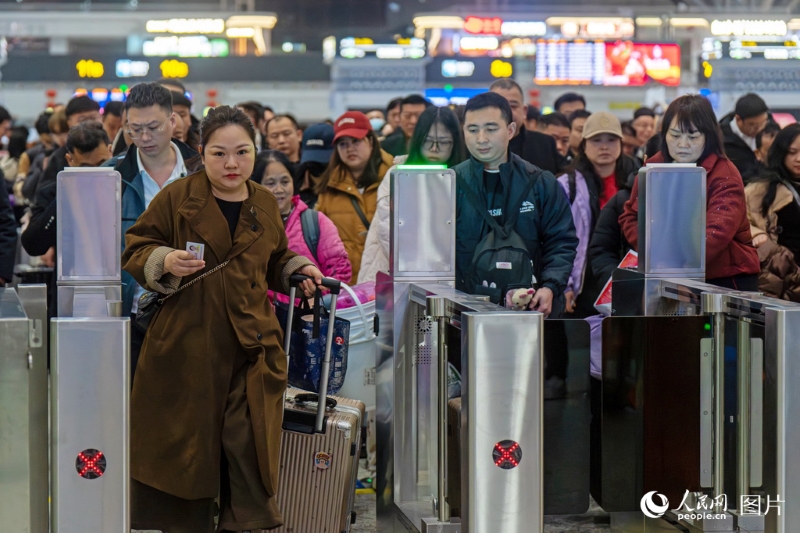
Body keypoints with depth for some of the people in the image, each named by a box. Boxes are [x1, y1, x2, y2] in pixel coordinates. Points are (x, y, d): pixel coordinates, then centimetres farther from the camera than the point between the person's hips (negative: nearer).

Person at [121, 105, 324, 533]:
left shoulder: (266, 205, 13)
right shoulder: (176, 198, 0)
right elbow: (135, 250, 3)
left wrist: (299, 271, 9)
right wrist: (164, 262, -16)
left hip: (251, 351, 2)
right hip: (187, 348, -2)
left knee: (249, 446, -5)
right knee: (185, 445, 3)